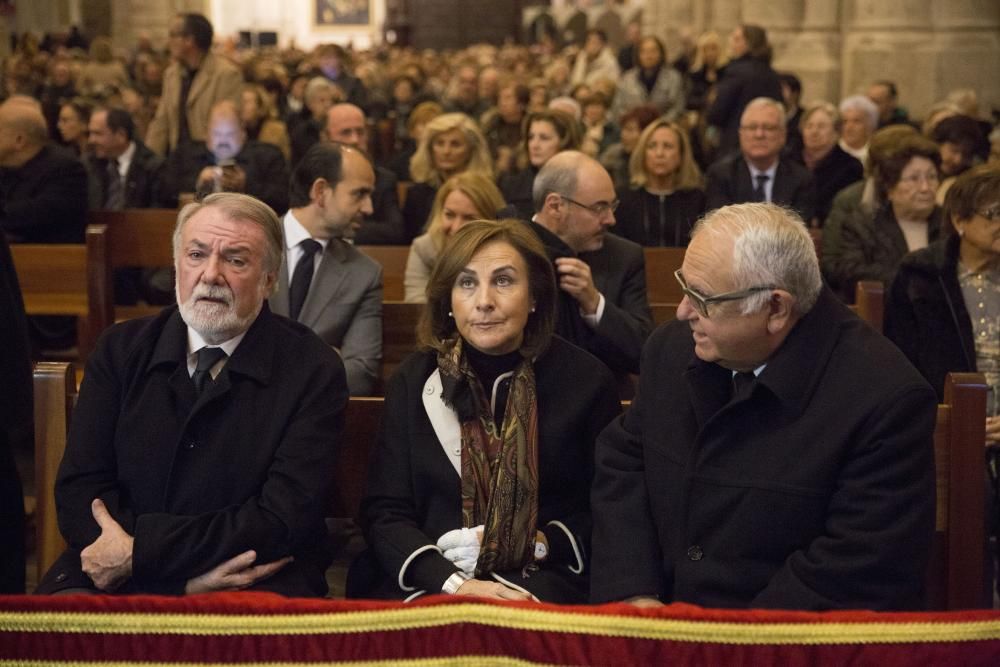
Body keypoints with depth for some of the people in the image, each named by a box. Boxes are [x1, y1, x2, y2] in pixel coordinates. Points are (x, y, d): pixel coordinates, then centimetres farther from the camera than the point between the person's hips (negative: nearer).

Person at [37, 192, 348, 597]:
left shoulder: (315, 372, -1)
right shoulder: (121, 349, 8)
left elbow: (283, 519, -9)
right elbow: (78, 492, 2)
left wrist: (139, 552, -14)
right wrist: (187, 576, -14)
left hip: (255, 590, -1)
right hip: (115, 583, 2)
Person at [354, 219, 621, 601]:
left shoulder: (585, 380, 4)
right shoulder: (415, 381, 8)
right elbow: (384, 512, 2)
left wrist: (534, 545, -9)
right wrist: (453, 583, -15)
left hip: (542, 581, 0)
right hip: (424, 585, 1)